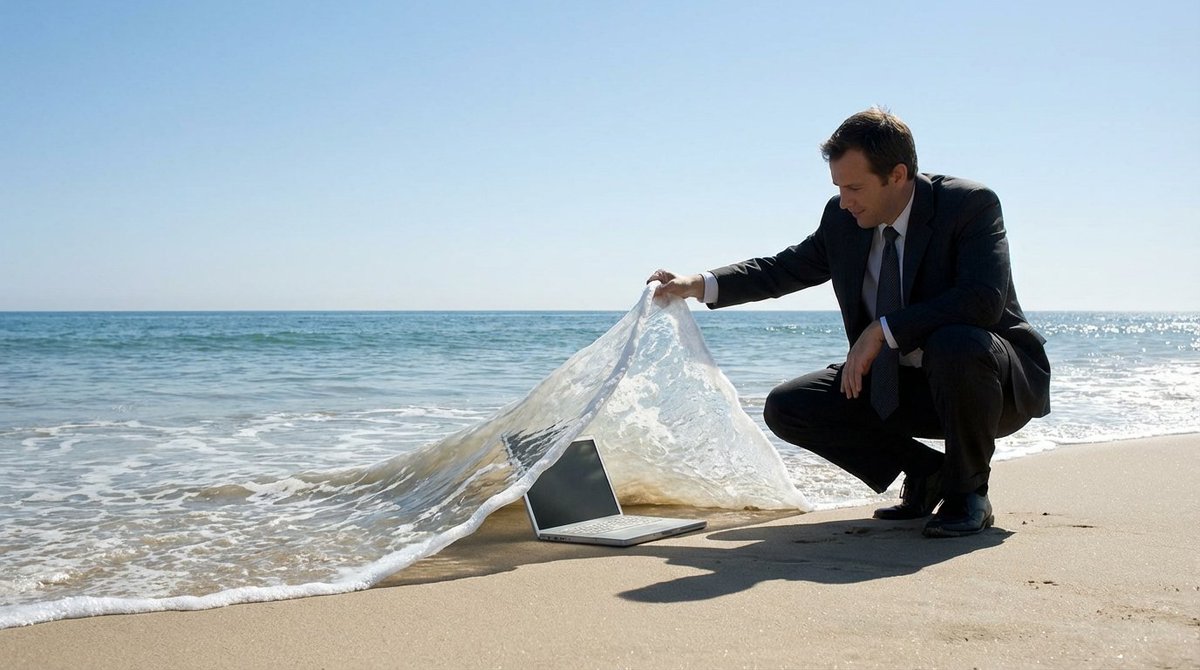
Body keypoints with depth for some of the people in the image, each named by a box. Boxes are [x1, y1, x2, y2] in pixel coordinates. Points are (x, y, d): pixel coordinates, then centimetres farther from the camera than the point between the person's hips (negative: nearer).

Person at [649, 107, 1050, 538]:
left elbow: (986, 299, -33)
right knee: (786, 407, -7)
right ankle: (925, 471, 6)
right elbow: (785, 268, 12)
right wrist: (699, 285, -1)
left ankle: (969, 492, -13)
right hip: (895, 385, 6)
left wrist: (884, 330, -33)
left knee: (954, 345, -41)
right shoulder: (843, 219, -2)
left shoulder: (971, 204, -19)